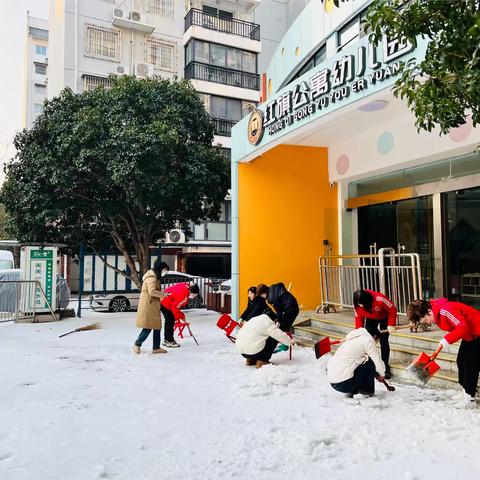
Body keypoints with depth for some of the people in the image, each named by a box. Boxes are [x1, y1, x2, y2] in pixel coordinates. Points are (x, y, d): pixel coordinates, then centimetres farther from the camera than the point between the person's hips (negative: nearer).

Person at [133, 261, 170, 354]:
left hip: (153, 306, 11)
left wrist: (161, 295, 7)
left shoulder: (155, 277, 19)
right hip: (148, 306, -11)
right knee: (148, 327, -8)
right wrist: (163, 294, -15)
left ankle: (156, 347, 14)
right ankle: (137, 344, 7)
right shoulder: (152, 278, -15)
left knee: (157, 326, 10)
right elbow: (152, 291, -26)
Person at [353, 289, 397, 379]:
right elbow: (358, 317, -12)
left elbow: (392, 309, -28)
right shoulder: (358, 304, -27)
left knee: (383, 342, -8)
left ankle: (385, 366, 3)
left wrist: (391, 325, -27)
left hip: (384, 317, -4)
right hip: (371, 319, 4)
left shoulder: (379, 299, -42)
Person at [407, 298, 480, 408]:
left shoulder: (445, 310, -34)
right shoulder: (437, 314, -3)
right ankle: (466, 391, 23)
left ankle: (470, 398, 0)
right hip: (468, 336, 10)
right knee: (461, 361, 11)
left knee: (471, 365, -9)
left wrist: (444, 342, -36)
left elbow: (463, 327, -38)